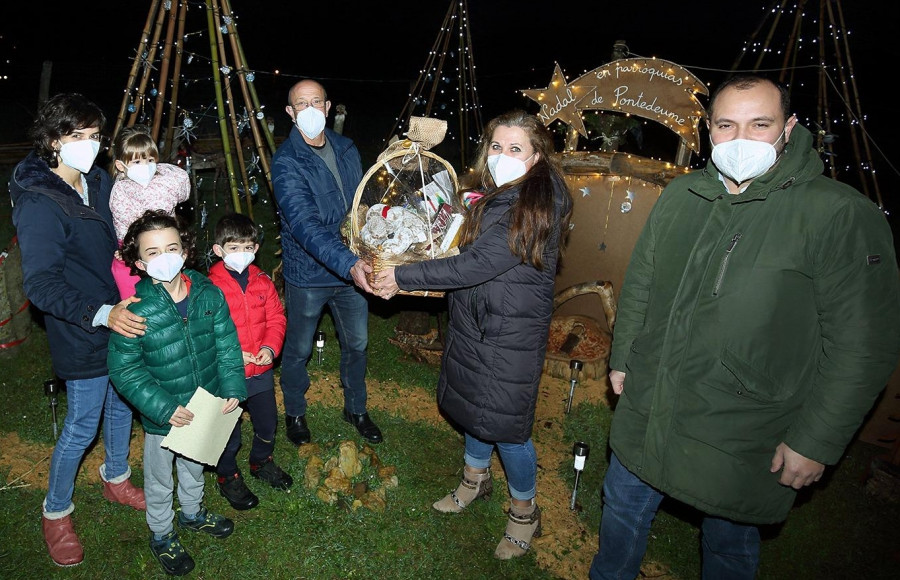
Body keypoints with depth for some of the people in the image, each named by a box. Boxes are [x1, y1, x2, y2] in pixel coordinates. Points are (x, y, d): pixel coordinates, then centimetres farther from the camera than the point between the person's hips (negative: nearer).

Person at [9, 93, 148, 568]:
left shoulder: (99, 181, 1)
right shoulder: (38, 205, -22)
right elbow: (40, 285, -25)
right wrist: (101, 314, -37)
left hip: (121, 318, 7)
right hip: (80, 335, -7)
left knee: (121, 403, 21)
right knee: (82, 425, 5)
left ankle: (116, 480, 45)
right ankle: (56, 513, 30)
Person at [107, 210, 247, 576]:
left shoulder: (208, 294, -13)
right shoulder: (134, 311, -24)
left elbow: (227, 345, -4)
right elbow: (124, 370, -18)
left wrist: (232, 389, -12)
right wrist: (164, 408, -23)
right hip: (162, 417, -3)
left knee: (195, 466, 30)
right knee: (160, 481, 21)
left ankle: (192, 512, 58)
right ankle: (161, 534, 48)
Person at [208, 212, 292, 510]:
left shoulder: (263, 282, 0)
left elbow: (276, 318, 3)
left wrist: (270, 347, -12)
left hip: (261, 371, 5)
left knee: (267, 422, 22)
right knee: (229, 431, 13)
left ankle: (262, 462, 49)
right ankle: (228, 477, 37)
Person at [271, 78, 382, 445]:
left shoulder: (346, 149, 1)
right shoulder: (286, 163, -18)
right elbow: (305, 225, -30)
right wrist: (349, 265, -42)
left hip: (353, 268, 5)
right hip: (308, 273, -5)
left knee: (357, 343, 18)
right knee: (299, 349, 13)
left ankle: (356, 408, 40)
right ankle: (295, 413, 39)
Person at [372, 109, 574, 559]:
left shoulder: (536, 204, -23)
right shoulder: (489, 193, 4)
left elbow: (477, 265, -28)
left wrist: (403, 277, -22)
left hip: (510, 334, -8)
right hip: (474, 323, 8)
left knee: (504, 423, 3)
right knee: (474, 404, 23)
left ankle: (524, 512, 29)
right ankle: (475, 478, 49)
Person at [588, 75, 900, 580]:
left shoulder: (841, 215, -16)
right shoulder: (680, 196, 1)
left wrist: (816, 442, -13)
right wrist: (622, 360, 14)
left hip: (743, 438, -4)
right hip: (646, 412, 5)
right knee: (623, 507, 23)